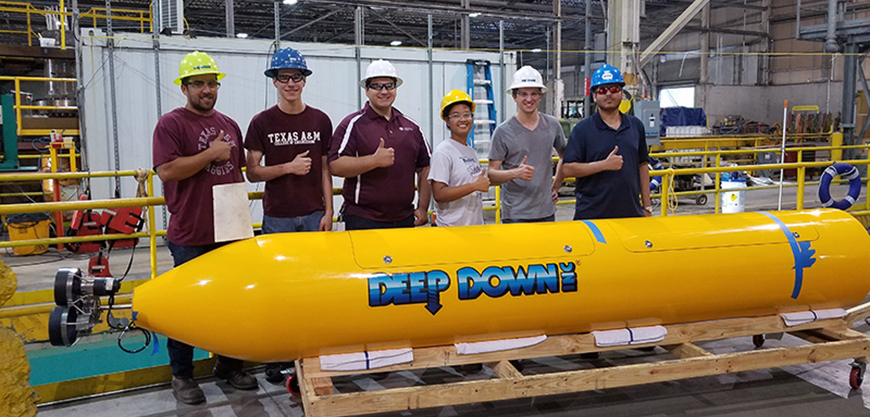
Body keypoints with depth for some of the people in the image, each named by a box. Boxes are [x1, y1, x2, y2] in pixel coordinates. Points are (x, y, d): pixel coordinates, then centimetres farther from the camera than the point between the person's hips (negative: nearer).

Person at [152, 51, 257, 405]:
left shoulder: (229, 125, 15)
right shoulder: (171, 124, -5)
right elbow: (167, 170, -17)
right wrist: (212, 154, -14)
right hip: (190, 235, -6)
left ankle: (229, 365, 27)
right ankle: (182, 375, 17)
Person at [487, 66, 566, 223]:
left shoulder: (552, 125, 7)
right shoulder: (503, 132, -5)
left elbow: (564, 156, 23)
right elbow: (492, 175, -7)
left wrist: (556, 186, 15)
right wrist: (516, 173, -24)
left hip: (546, 211, 4)